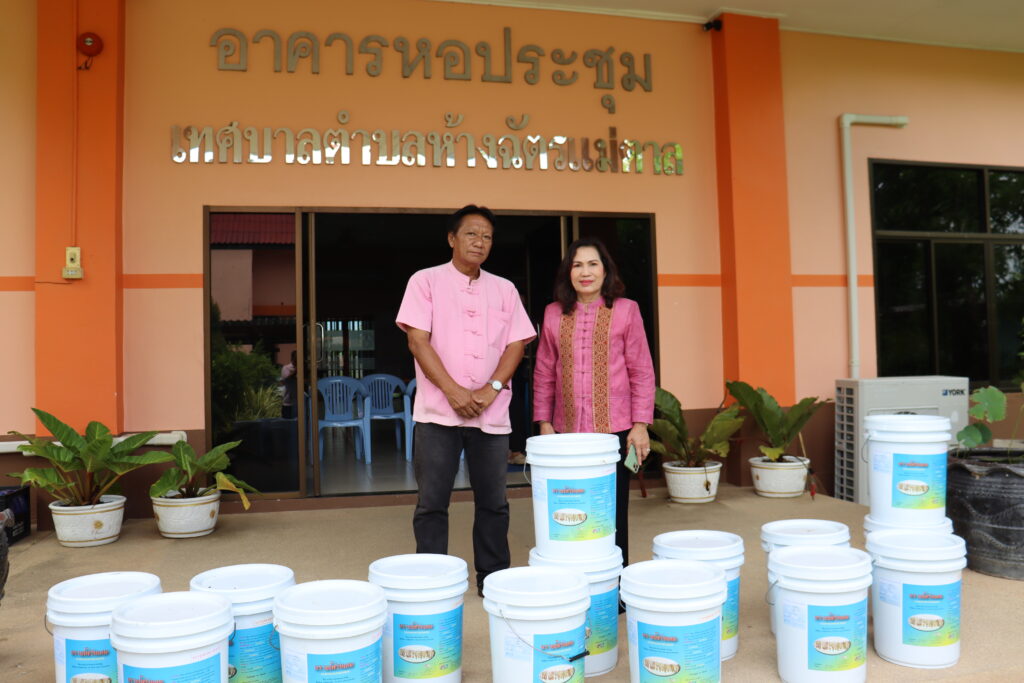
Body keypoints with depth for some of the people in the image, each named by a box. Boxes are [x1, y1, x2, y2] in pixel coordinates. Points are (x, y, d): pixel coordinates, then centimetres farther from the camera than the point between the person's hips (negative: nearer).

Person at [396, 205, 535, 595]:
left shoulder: (504, 289, 12)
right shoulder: (426, 281, 3)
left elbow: (516, 344, 6)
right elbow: (418, 341, -5)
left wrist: (491, 390, -9)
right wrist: (453, 391, -14)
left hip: (492, 413, 3)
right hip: (437, 412, -3)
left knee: (493, 502, 9)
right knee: (431, 503, 2)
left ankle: (494, 577, 23)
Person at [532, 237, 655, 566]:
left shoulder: (625, 310, 2)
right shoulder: (554, 314, 8)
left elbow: (641, 371, 2)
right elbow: (544, 373, 11)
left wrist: (640, 424, -3)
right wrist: (544, 422, 6)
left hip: (615, 428, -2)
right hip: (567, 430, 2)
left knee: (613, 512, 7)